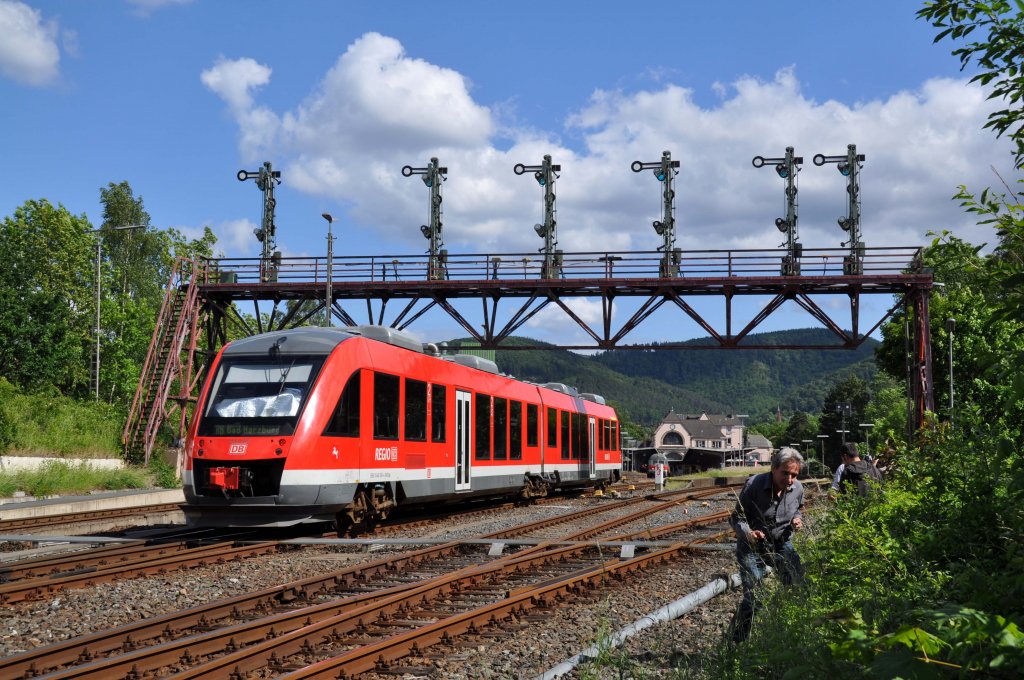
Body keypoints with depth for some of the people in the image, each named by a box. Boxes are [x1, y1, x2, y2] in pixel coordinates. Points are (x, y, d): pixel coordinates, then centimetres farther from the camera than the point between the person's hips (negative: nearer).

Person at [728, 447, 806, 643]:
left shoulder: (798, 488, -6)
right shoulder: (754, 485, -22)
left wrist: (797, 520, -7)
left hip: (781, 544, 5)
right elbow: (736, 518, -14)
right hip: (752, 546, -5)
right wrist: (748, 533, -35)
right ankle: (736, 643, 5)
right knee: (752, 599, -13)